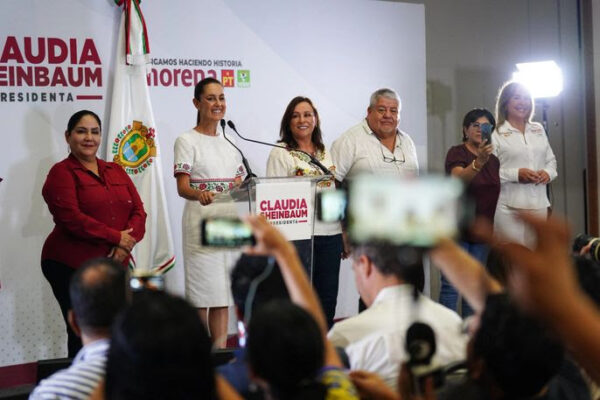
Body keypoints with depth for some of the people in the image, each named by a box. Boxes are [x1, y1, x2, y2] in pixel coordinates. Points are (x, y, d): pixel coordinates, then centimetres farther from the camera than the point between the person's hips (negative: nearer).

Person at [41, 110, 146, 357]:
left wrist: (126, 245, -10)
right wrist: (116, 237, -13)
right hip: (71, 265, -5)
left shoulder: (116, 171, 17)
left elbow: (138, 211, 9)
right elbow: (72, 219, -14)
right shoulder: (62, 173, -2)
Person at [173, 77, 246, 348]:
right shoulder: (187, 141, -2)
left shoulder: (229, 142, 17)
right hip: (200, 223, -6)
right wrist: (199, 194, -34)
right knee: (201, 294, -5)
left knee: (223, 292, 6)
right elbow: (182, 187, -12)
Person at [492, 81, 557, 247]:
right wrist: (515, 174, -18)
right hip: (509, 207, -6)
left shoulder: (538, 130, 16)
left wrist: (548, 172, 0)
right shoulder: (497, 134, -4)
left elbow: (551, 159, 22)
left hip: (538, 205, 6)